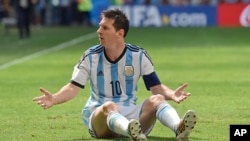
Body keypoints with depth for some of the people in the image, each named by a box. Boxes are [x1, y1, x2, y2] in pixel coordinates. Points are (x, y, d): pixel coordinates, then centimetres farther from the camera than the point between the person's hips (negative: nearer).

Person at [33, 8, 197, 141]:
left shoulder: (138, 55, 2)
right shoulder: (91, 57, 1)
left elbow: (157, 87, 1)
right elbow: (73, 87, -2)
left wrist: (172, 94, -20)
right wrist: (54, 99, -22)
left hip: (132, 117, 2)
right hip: (99, 117, -2)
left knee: (157, 99, -25)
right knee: (109, 106, -37)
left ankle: (179, 128, -58)